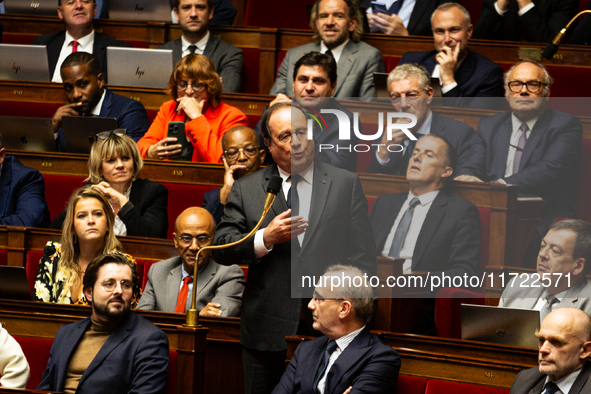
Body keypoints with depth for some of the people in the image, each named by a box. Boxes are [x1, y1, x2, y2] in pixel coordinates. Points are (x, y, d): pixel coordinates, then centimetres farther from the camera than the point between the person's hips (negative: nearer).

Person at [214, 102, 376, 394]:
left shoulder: (346, 185, 6)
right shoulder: (245, 189, 8)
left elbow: (362, 255, 4)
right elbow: (221, 248, 2)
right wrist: (266, 239, -15)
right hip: (266, 332, 1)